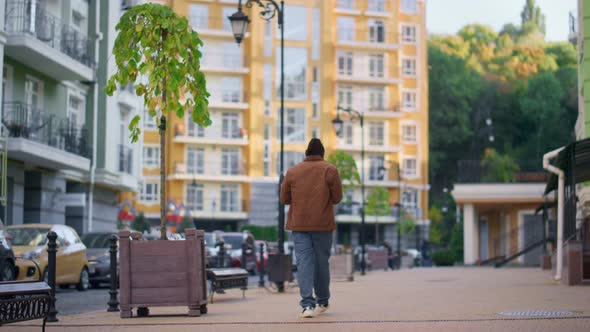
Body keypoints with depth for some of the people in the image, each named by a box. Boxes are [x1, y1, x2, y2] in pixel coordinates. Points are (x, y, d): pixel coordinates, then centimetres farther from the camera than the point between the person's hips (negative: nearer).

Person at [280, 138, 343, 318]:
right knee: (321, 261, 11)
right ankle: (322, 301, 21)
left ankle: (307, 303, -16)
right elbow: (337, 197, -2)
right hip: (323, 224, -1)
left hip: (299, 224, 1)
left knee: (304, 261, -3)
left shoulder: (292, 171, 4)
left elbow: (284, 199, 8)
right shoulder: (330, 170, -1)